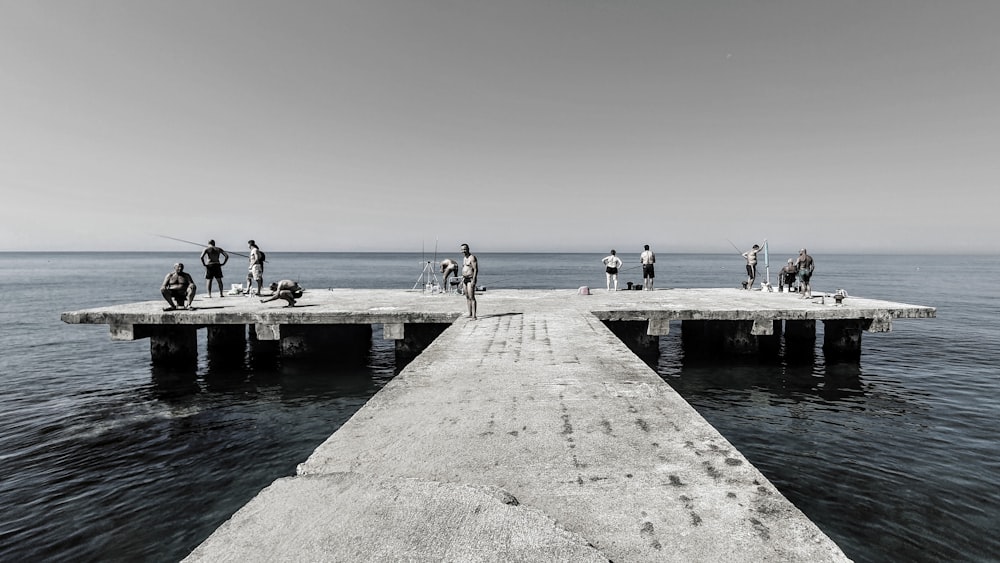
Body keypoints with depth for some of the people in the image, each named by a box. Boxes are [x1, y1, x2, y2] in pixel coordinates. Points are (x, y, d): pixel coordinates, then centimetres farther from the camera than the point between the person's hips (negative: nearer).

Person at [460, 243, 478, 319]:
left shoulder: (472, 257, -12)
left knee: (472, 297, -13)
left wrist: (473, 281, -24)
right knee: (467, 297, 10)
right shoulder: (464, 258, 16)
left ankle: (474, 316, -15)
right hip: (465, 279, 9)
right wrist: (462, 280, 19)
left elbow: (476, 269, -18)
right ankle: (470, 314, 15)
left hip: (471, 279, -9)